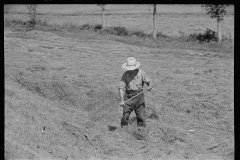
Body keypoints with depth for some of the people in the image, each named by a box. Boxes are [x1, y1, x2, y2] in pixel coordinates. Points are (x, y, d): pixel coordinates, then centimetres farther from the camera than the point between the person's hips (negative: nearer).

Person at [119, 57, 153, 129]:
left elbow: (149, 82, -3)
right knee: (125, 116, -2)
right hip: (128, 97, 0)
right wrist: (122, 100, -19)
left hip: (139, 96, 0)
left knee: (141, 117, 1)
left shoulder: (141, 72, -4)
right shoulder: (125, 74, -3)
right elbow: (121, 88, -7)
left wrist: (150, 87, -28)